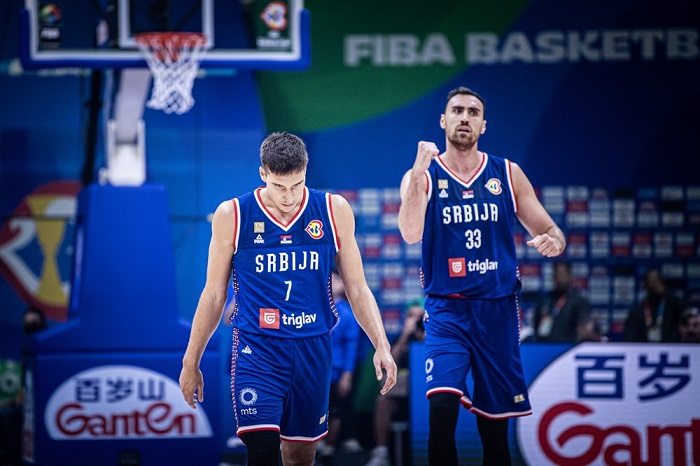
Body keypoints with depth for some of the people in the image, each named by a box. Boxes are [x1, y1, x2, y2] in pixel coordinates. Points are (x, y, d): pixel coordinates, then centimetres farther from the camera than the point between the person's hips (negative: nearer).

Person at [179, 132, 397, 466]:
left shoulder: (335, 212, 1)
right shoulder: (232, 216, -4)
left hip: (312, 349, 3)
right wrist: (191, 363, 7)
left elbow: (357, 288, 7)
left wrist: (381, 345, -4)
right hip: (256, 350, -2)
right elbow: (214, 294, 5)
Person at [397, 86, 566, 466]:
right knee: (442, 405, -22)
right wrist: (419, 174, -25)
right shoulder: (421, 176, 1)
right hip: (446, 310, -2)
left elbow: (550, 230, 10)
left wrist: (552, 242, -14)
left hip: (497, 308, 2)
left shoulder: (508, 174, 7)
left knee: (494, 423, 6)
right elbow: (411, 234, -16)